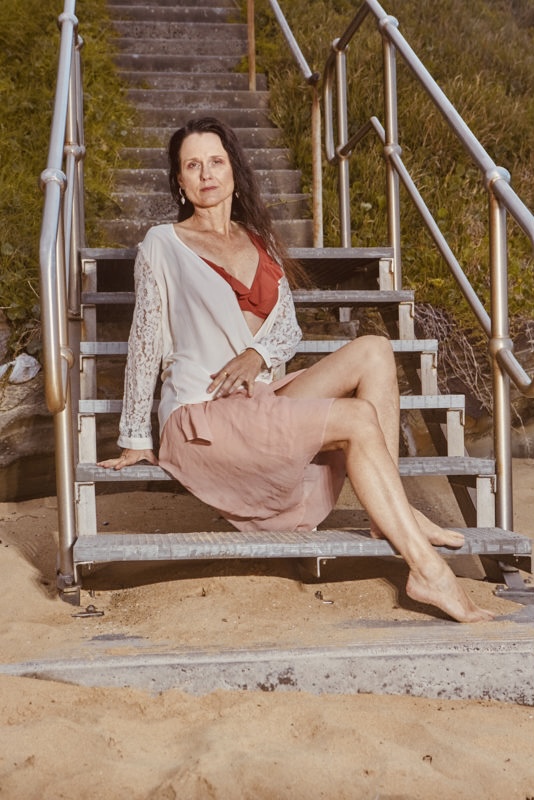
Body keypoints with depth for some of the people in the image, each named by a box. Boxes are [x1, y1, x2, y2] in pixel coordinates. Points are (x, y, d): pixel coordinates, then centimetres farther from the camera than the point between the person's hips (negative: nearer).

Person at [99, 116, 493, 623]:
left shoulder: (260, 243, 17)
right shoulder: (163, 245, 1)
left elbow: (288, 328, 13)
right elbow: (145, 345, 0)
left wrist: (257, 354, -11)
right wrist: (135, 439, 1)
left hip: (260, 400, 6)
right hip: (201, 419, -6)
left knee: (373, 352, -16)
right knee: (360, 418, -23)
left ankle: (391, 515, -18)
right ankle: (426, 570, -23)